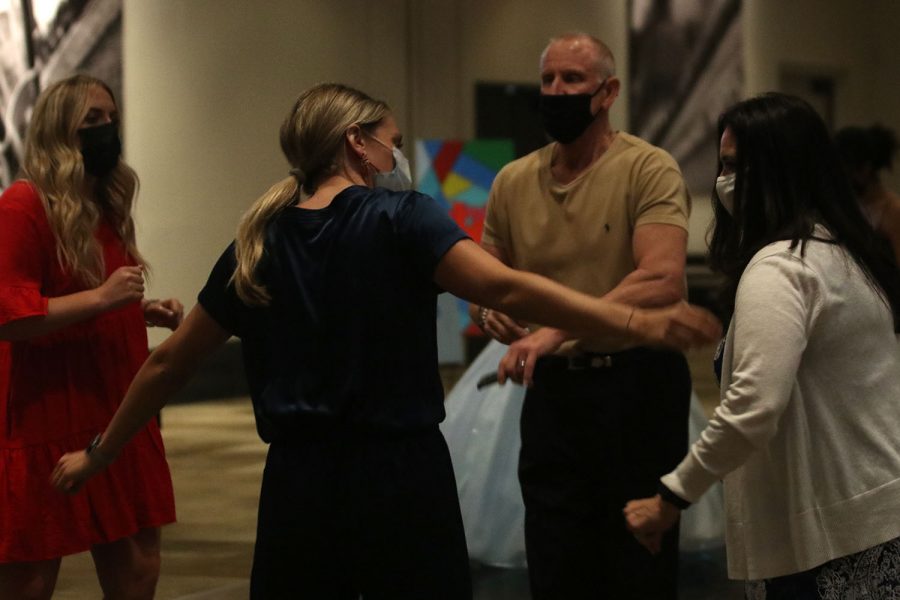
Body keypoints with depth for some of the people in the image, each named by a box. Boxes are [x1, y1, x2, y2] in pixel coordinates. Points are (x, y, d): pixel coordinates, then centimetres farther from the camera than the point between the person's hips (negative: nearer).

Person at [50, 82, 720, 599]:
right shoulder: (399, 218, -6)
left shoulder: (258, 243, 8)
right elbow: (502, 287, -21)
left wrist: (100, 454, 25)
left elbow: (169, 362, 14)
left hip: (298, 482, 4)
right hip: (401, 475, -4)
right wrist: (634, 321, -26)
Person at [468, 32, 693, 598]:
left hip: (637, 385, -4)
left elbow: (662, 281, -25)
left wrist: (558, 329, -33)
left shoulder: (648, 169, -11)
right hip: (551, 388, 5)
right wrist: (489, 310, -9)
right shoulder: (513, 181, 5)